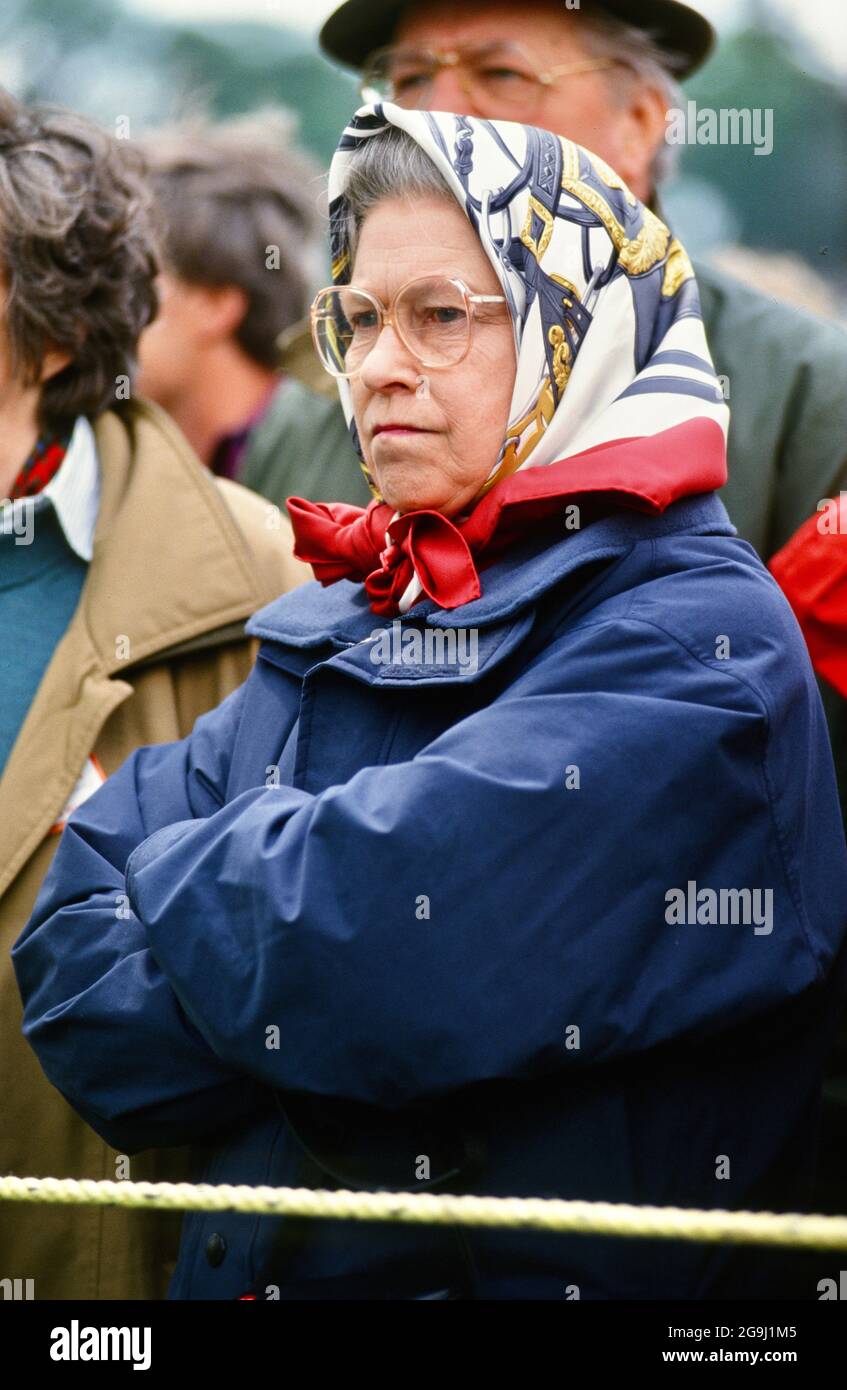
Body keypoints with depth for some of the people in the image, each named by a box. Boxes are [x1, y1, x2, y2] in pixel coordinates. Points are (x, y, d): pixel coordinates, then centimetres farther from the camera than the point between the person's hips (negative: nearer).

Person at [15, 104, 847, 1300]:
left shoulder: (703, 641, -6)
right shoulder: (332, 634, 14)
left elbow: (375, 941, -18)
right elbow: (70, 970, 5)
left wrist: (177, 877, 0)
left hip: (567, 1275, -4)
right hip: (249, 1262, 5)